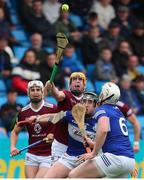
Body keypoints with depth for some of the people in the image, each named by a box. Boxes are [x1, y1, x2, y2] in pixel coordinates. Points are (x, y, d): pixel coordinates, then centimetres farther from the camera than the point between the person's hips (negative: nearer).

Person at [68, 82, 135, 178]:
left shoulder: (102, 110, -1)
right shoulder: (119, 112, 23)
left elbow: (103, 130, -21)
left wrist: (93, 153, -13)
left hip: (116, 157, -8)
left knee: (74, 175, -8)